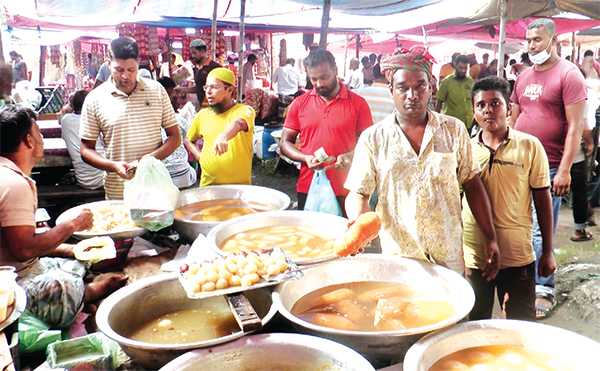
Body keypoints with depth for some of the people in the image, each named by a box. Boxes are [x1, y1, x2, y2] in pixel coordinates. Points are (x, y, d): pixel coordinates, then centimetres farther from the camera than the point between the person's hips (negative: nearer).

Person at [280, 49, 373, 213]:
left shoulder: (358, 104, 1)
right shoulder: (298, 104, 7)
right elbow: (285, 142, 10)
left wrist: (350, 156, -16)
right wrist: (305, 158, -9)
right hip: (307, 189, 2)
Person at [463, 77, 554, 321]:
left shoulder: (530, 146, -3)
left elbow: (543, 199, 2)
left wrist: (548, 251, 2)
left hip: (518, 256, -1)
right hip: (473, 257, 2)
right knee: (475, 327, 16)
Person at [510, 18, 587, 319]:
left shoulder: (569, 74, -6)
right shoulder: (523, 77, 13)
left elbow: (575, 126, -11)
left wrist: (565, 170, -16)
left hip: (548, 168, -6)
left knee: (539, 233, -4)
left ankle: (544, 290, 12)